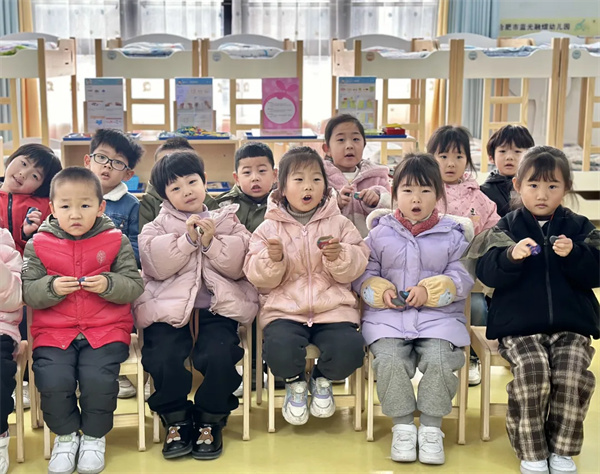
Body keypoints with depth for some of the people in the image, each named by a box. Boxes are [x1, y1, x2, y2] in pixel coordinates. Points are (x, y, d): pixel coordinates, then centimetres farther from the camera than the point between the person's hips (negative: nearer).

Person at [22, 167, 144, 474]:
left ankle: (94, 436, 7)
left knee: (98, 380, -24)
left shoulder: (116, 241, 2)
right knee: (53, 382, -22)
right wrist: (51, 287, -18)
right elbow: (27, 292, 1)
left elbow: (135, 286, 0)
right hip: (53, 332, 1)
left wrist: (108, 284, -19)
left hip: (106, 329, -1)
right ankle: (66, 434, 10)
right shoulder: (38, 245, 4)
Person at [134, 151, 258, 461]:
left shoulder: (227, 221, 14)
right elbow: (157, 266, -6)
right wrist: (187, 239, -11)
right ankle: (176, 421, 4)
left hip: (217, 308, 0)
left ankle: (210, 421, 2)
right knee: (164, 358, -24)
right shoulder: (156, 227, 12)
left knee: (219, 356, -25)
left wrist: (211, 242, -10)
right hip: (168, 307, 0)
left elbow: (237, 266, 2)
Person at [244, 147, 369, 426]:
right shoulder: (269, 228, 6)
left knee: (349, 350, -26)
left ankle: (323, 380, 14)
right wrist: (272, 259, -17)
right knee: (280, 350, -31)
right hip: (284, 308, -1)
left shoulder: (339, 224, 9)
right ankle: (295, 382, 9)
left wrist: (340, 256, -17)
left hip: (333, 307, 1)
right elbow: (257, 278, 3)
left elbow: (358, 266, 3)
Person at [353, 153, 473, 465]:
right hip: (387, 316, 0)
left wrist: (429, 290, -15)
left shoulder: (452, 235, 6)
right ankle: (402, 425, -4)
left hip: (439, 315, 0)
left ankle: (431, 428, -3)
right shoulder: (380, 232, 8)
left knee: (439, 360, -26)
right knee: (389, 361, -26)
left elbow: (461, 277, 0)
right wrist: (380, 291, -12)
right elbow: (364, 274, 8)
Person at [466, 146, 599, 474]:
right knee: (532, 369, -27)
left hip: (571, 325, 2)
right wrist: (511, 256, -23)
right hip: (518, 325, -1)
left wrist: (573, 255, -14)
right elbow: (486, 272, -5)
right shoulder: (507, 228, 6)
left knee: (572, 373, -24)